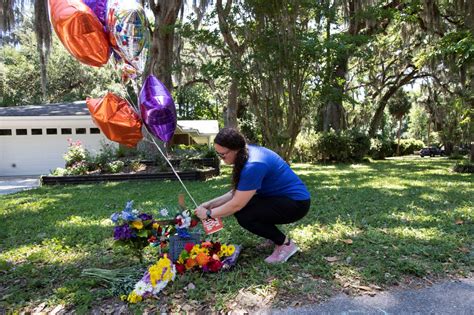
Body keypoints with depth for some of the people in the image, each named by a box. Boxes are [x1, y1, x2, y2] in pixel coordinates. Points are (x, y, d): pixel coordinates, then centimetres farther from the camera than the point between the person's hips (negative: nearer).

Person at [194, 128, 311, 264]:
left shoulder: (253, 165, -29)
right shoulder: (247, 153, 0)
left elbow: (237, 204, -24)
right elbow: (237, 192, 5)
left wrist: (208, 213, -10)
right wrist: (210, 204, 2)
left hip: (296, 203, -9)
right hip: (280, 197, 9)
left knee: (244, 216, -22)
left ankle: (286, 244, -2)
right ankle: (276, 236, 15)